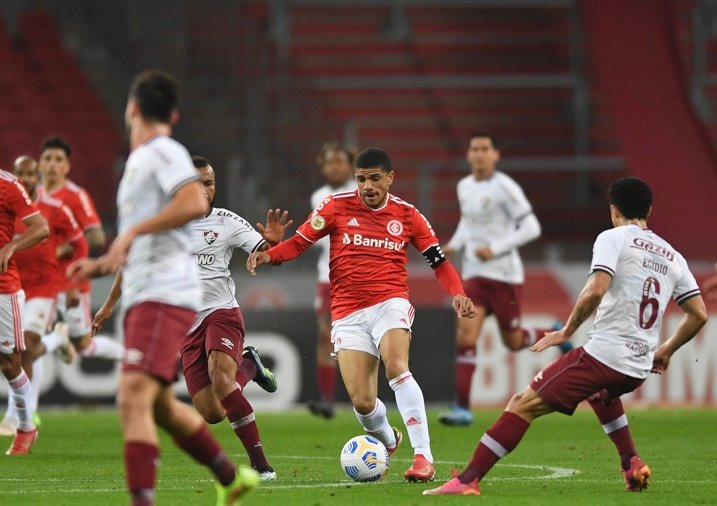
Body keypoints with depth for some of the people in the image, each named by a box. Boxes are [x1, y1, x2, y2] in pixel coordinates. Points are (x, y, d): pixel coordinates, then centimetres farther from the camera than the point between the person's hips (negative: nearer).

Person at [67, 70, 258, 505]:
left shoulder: (163, 152, -6)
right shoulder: (140, 161, 22)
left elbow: (195, 203, -26)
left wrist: (133, 231, -25)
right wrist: (100, 266, 20)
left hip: (164, 297, -10)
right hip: (141, 297, 10)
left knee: (134, 399, -22)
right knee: (161, 406, 20)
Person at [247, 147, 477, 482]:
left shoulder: (407, 215, 5)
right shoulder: (336, 206, 2)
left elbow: (439, 261, 9)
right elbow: (299, 242, 5)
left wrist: (457, 294, -9)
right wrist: (267, 255, -14)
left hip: (390, 303, -1)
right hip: (348, 313, 1)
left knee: (396, 367, -30)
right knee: (361, 401, -8)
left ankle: (423, 456, -28)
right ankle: (387, 440, 29)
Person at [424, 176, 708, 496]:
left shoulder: (613, 238, -2)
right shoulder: (673, 257, 16)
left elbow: (595, 290, -18)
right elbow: (699, 315, 15)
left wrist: (567, 331, -6)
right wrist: (666, 351, 28)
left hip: (603, 353, -7)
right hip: (639, 369, 7)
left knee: (523, 405, -4)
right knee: (600, 391, 41)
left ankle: (468, 480, -12)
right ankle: (632, 465, 29)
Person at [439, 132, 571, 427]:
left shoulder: (504, 187, -12)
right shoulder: (464, 187, 8)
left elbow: (531, 228, -12)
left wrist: (495, 249, -19)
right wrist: (455, 244, 7)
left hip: (504, 274, -5)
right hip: (473, 274, 5)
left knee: (513, 342, 6)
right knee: (465, 336, -11)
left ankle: (555, 334, 39)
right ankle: (462, 409, -12)